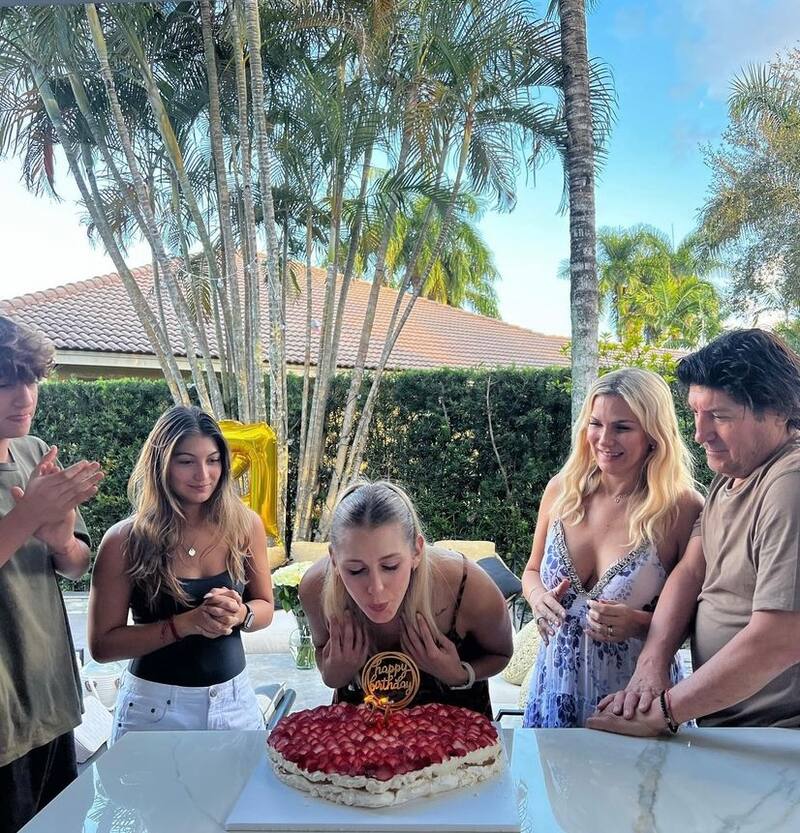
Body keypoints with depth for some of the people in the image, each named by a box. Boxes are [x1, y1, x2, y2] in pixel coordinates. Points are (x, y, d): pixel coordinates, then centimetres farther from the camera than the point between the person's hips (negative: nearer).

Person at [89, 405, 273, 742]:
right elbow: (102, 645, -11)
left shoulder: (245, 524, -7)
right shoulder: (125, 540, -14)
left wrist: (239, 614, -18)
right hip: (156, 705, -2)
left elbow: (264, 607, 4)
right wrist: (185, 623, -23)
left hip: (234, 700, 3)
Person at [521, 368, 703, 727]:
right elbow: (532, 570, 11)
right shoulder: (561, 490, -3)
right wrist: (538, 597, -10)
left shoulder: (683, 508, -15)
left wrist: (639, 624, -23)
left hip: (637, 701, -3)